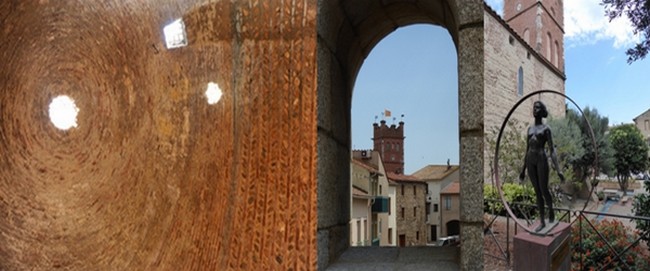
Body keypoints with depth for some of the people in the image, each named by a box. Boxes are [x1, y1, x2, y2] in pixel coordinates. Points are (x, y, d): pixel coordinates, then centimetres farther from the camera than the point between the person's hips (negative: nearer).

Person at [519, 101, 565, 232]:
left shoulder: (546, 128, -1)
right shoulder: (530, 128, 14)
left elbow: (552, 150, -7)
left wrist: (558, 169, -16)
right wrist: (523, 170, 17)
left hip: (541, 160, -5)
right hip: (530, 161, 5)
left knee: (544, 190, -2)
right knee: (537, 192, 7)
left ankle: (551, 210, 29)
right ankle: (542, 222, 12)